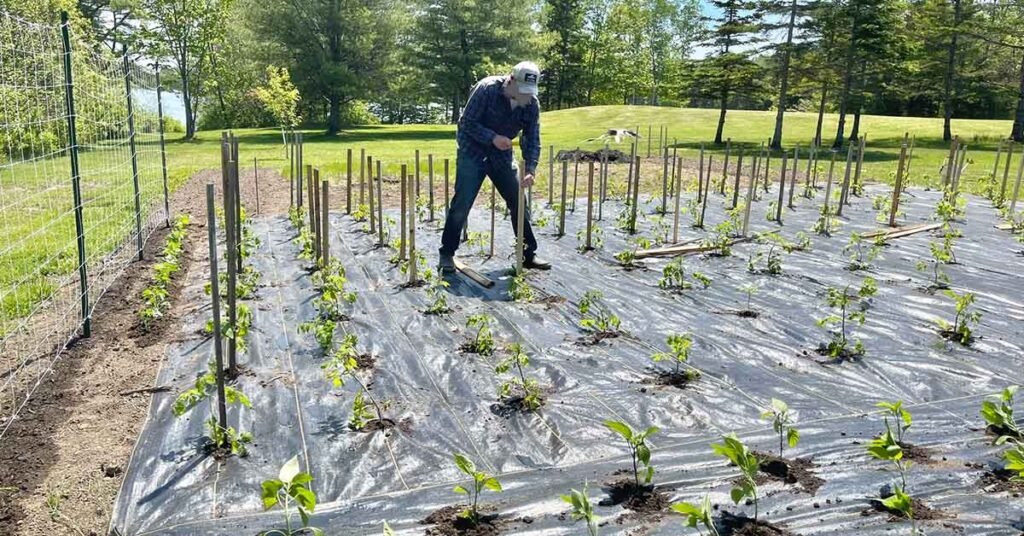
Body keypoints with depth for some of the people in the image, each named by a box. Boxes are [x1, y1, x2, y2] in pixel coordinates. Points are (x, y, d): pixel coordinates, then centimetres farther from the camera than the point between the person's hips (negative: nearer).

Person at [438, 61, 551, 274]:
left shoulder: (532, 104, -9)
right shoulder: (487, 89, -22)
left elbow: (533, 141, -6)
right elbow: (467, 123, -19)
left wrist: (530, 170, -20)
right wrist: (493, 138, -32)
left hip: (502, 155, 5)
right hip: (473, 151, -5)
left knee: (519, 204, 4)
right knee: (461, 204, -8)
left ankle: (529, 254, 15)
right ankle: (447, 254, 4)